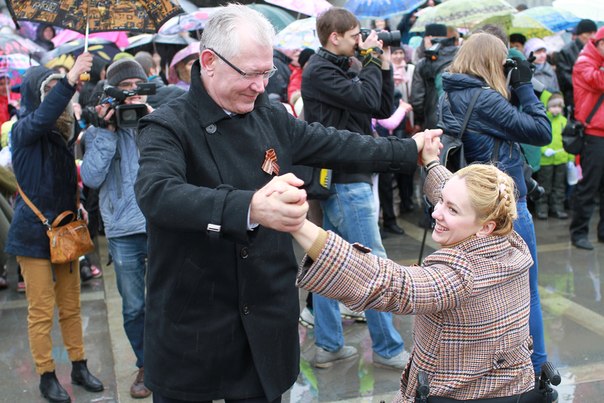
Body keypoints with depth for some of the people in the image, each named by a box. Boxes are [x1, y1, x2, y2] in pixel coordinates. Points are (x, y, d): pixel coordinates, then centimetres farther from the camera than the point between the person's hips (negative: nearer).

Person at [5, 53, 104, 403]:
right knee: (42, 311, 2)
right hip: (34, 232, -6)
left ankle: (79, 367, 26)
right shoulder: (24, 130, -9)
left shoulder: (63, 132, 9)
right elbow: (43, 117, -32)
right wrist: (70, 79, -41)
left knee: (71, 307, 13)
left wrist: (77, 205, 1)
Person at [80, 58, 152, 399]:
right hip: (123, 230, 1)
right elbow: (91, 178, -9)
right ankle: (146, 365, 32)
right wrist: (108, 131, -11)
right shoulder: (100, 131, 4)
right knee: (133, 308, 11)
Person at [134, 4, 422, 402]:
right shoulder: (168, 127, -15)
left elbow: (336, 145, 15)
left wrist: (409, 149, 23)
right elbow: (157, 194, -34)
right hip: (191, 328, -4)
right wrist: (250, 208, -50)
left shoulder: (271, 117, 3)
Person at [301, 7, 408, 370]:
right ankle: (388, 348, 10)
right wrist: (372, 61, -6)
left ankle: (328, 346, 19)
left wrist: (383, 67, 4)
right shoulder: (319, 71, -12)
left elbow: (383, 110, 13)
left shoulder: (345, 69, 14)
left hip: (346, 177, 9)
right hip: (346, 180, -9)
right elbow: (366, 99, -20)